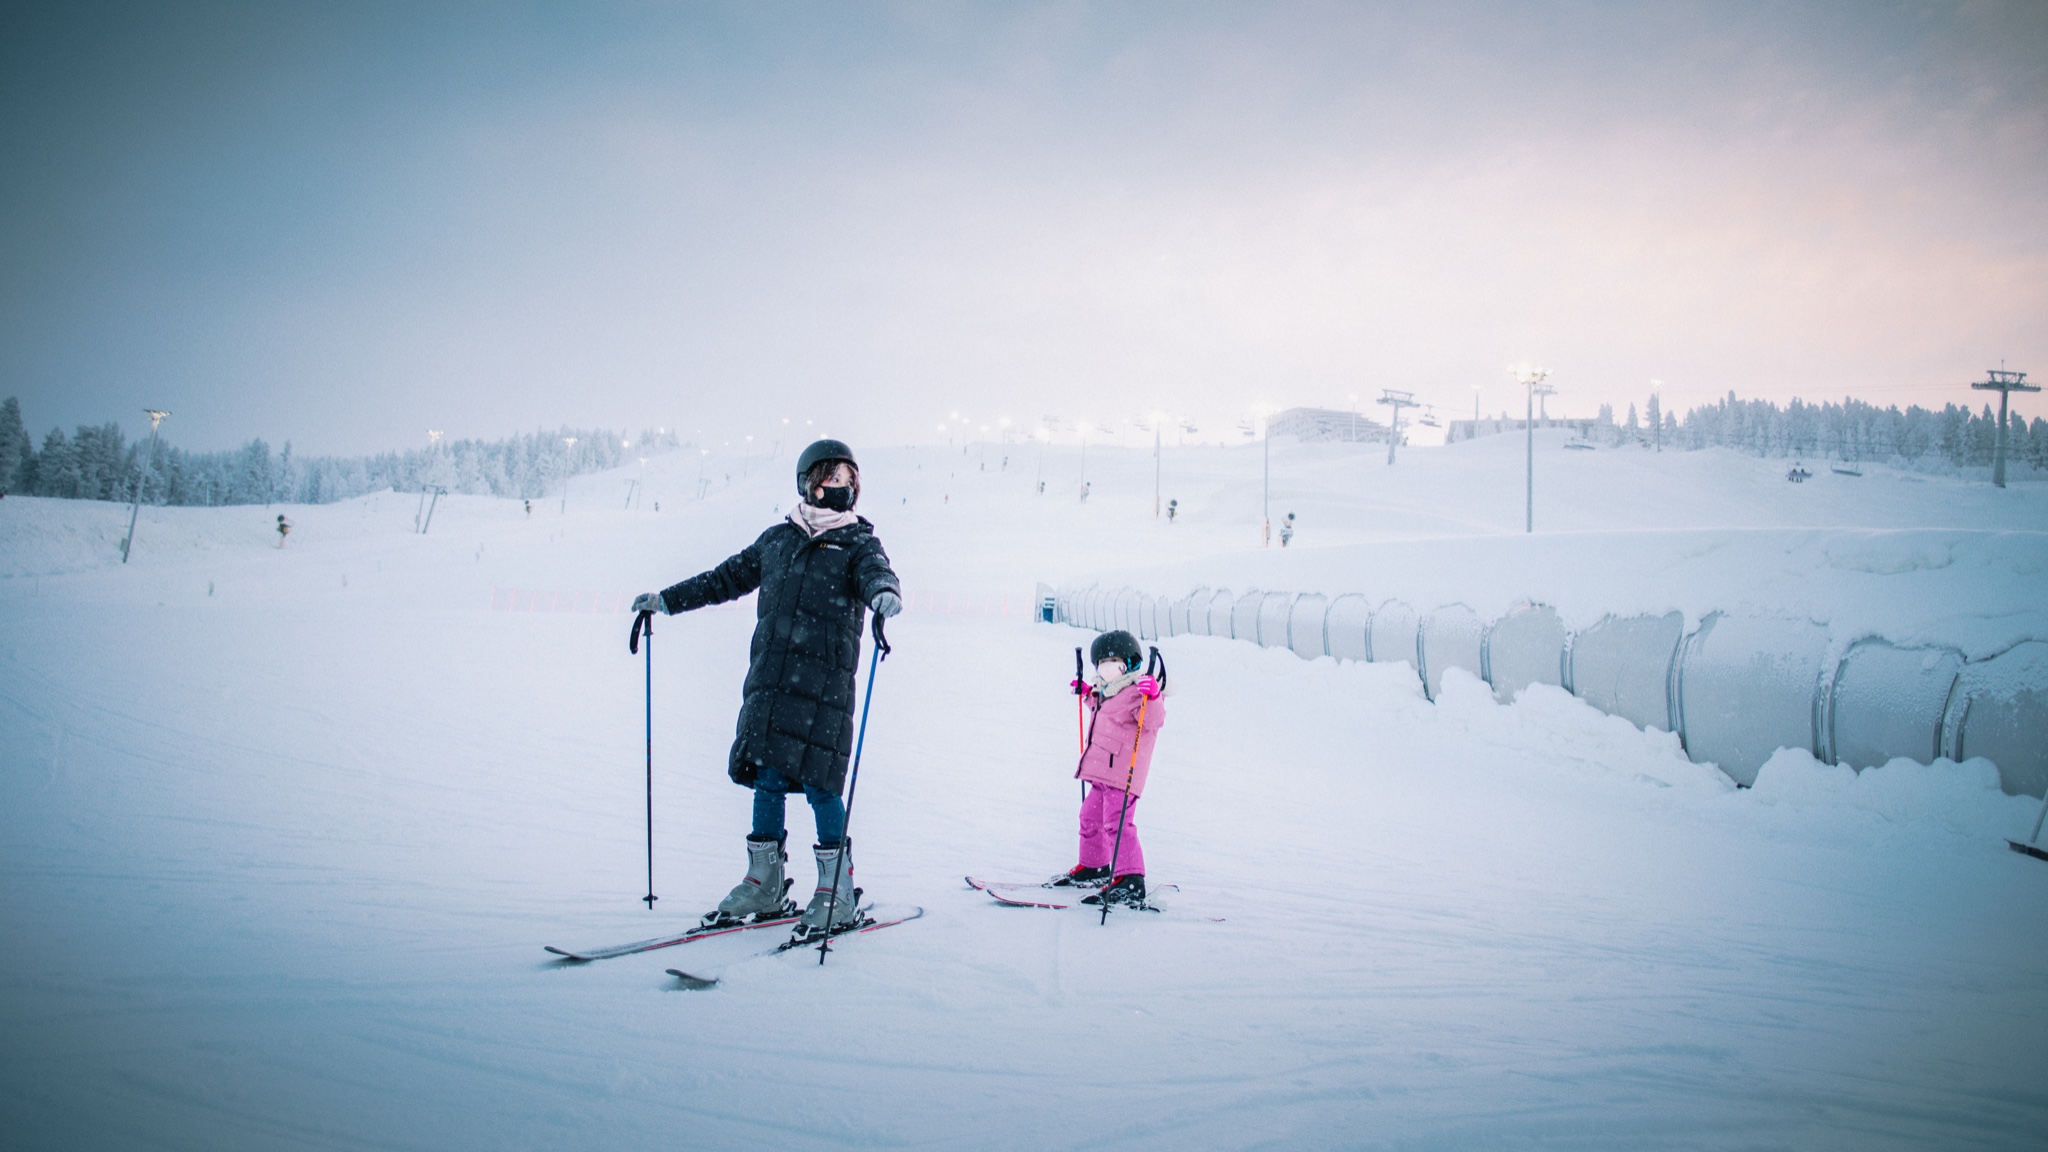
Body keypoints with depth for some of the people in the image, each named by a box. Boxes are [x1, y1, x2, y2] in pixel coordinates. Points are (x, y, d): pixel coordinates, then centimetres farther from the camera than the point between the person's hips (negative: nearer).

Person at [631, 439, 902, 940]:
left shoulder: (857, 543, 5)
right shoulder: (777, 538, 18)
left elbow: (875, 573, -16)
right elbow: (728, 578, 27)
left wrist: (882, 593, -40)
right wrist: (668, 599, 29)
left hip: (823, 681, -4)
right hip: (769, 678, 4)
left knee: (817, 781, -7)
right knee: (766, 777, 6)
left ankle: (838, 894, 4)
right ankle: (764, 885, 18)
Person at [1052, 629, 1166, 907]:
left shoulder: (1136, 693, -12)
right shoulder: (1109, 694, 18)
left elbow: (1154, 720, -28)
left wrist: (1153, 697, -43)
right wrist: (1088, 694, 36)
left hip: (1122, 774, -11)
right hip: (1102, 773, 11)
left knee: (1117, 823, -18)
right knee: (1090, 817, 22)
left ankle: (1130, 883, -21)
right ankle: (1093, 868, 39)